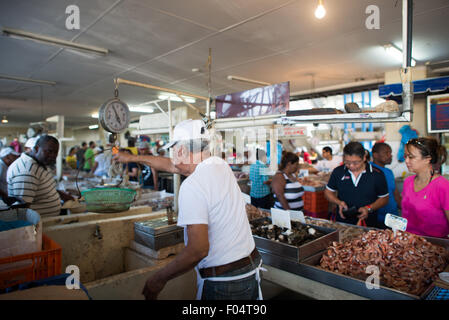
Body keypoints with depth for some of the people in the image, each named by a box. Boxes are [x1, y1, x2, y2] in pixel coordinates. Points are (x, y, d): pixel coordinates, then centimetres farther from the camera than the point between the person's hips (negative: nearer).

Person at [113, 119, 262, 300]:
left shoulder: (192, 185, -22)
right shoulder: (220, 165, 3)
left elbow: (198, 249, -26)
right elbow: (171, 166, 17)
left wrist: (159, 279, -11)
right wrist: (131, 158, 28)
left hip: (222, 284, -8)